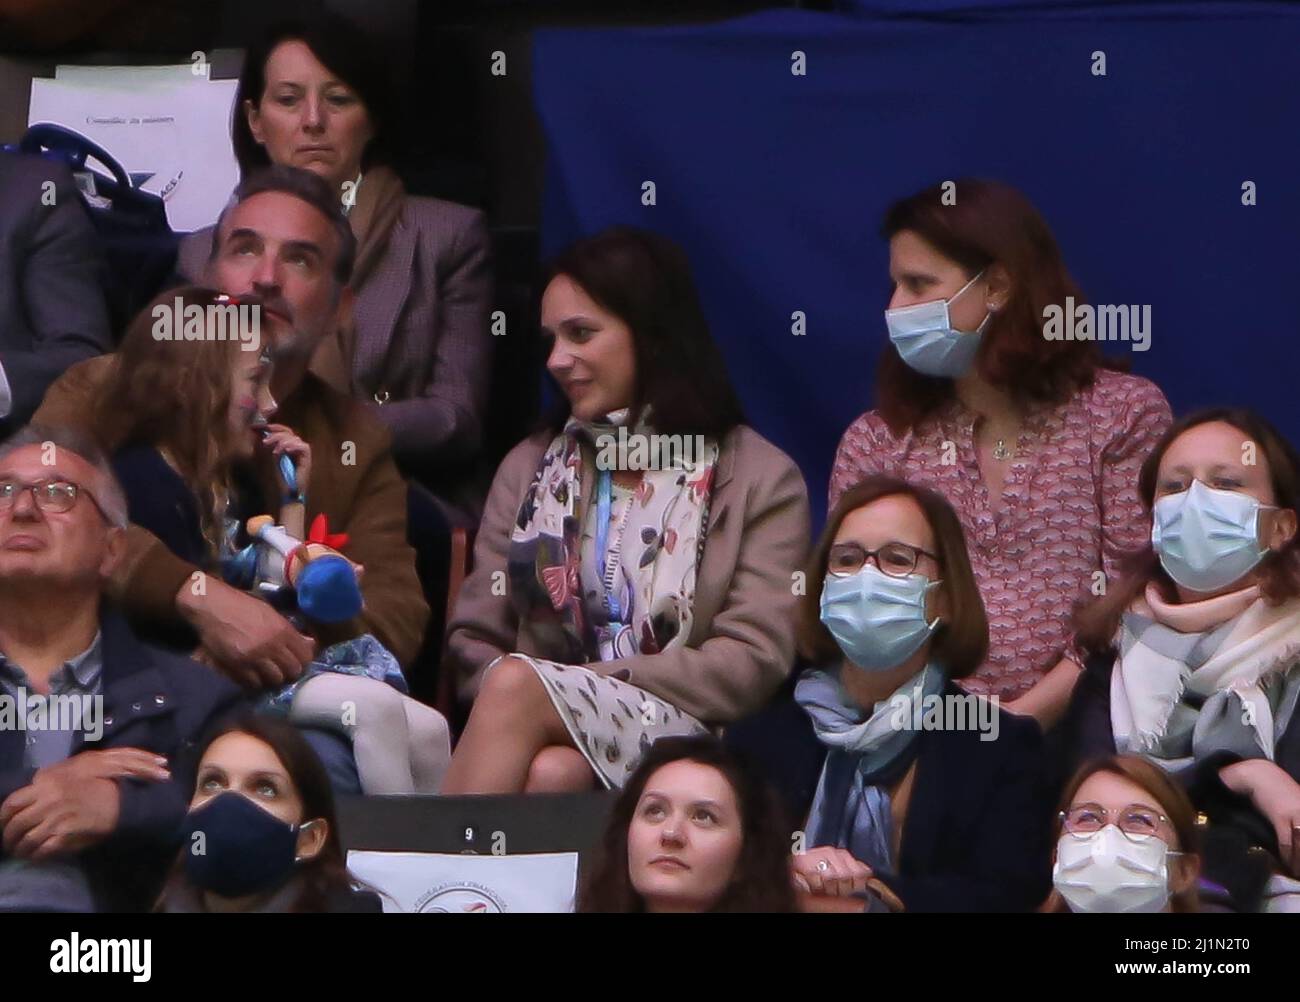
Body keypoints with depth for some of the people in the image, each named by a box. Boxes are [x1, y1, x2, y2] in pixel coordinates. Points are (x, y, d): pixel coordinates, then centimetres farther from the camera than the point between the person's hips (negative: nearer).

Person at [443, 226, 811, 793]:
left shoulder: (761, 480, 9)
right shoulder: (530, 466, 23)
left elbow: (754, 660, -3)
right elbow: (476, 635, 16)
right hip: (552, 740, 3)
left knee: (515, 688, -35)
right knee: (543, 774, -37)